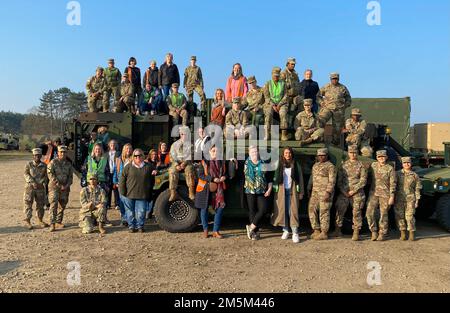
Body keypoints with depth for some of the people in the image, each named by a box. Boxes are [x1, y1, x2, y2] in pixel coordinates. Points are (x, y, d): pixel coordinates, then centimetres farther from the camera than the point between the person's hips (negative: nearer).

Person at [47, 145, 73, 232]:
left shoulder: (68, 164, 10)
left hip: (65, 188, 5)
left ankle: (58, 222, 20)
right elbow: (50, 175, -10)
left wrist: (67, 185, -4)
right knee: (54, 204, -13)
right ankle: (52, 224, -14)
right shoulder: (53, 162, -3)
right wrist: (59, 185, -15)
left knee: (62, 205, 9)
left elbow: (70, 176, 12)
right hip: (54, 186, -5)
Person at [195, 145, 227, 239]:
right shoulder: (204, 162, -3)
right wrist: (212, 179, -19)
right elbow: (200, 175, -10)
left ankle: (216, 231, 5)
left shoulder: (222, 162, 8)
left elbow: (225, 173, 17)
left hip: (218, 189, 3)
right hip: (205, 188, -2)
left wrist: (224, 177, -8)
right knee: (204, 208, 4)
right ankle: (205, 230, 20)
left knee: (220, 207, -6)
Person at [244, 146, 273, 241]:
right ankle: (255, 232, 12)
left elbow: (269, 177, 9)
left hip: (262, 191, 1)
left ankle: (251, 227, 3)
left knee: (263, 209, -11)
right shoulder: (246, 164, 6)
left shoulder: (263, 164, 7)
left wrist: (269, 188, 1)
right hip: (250, 191, -1)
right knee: (252, 211, 2)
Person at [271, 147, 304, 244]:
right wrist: (275, 190, 2)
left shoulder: (296, 165, 5)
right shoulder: (279, 164, 6)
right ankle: (285, 230, 16)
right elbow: (275, 178, 8)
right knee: (282, 211, 3)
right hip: (281, 191, 2)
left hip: (292, 191, -1)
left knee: (293, 211, -6)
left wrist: (301, 192, 2)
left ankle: (295, 233, -3)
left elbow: (300, 179, 6)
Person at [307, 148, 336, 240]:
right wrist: (309, 189, 17)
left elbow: (332, 181, -12)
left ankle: (324, 233, 4)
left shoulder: (330, 166, -5)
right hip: (315, 192, 7)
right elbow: (311, 178, 24)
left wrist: (328, 192, -20)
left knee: (324, 212, -4)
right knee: (311, 209, 2)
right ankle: (316, 230, 13)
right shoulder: (315, 165, 19)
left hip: (325, 192, -7)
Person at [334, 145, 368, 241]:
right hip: (344, 193, 3)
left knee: (357, 212, 0)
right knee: (340, 210, 1)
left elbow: (363, 181, -4)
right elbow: (339, 180, 10)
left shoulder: (361, 165, 2)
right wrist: (343, 191, -3)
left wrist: (353, 190, -11)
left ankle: (356, 233, 8)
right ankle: (338, 230, 12)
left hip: (357, 193, -2)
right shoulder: (343, 165, 10)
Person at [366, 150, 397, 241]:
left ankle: (382, 234, 15)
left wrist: (392, 197, -9)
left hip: (385, 194, -3)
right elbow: (369, 177, 19)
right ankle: (374, 231, 9)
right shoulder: (373, 165, 8)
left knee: (383, 214, 2)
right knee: (369, 212, -7)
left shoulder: (390, 168, -3)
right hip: (373, 193, 3)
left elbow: (393, 184, -4)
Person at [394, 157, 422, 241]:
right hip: (399, 199, 1)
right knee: (399, 216, 2)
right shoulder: (398, 174, 6)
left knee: (409, 216, -5)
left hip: (410, 199, -1)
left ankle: (412, 234, 8)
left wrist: (417, 201, 3)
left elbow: (417, 189, 8)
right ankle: (403, 233, 14)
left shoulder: (415, 175, 6)